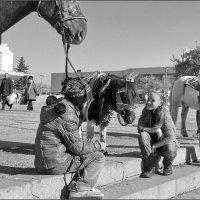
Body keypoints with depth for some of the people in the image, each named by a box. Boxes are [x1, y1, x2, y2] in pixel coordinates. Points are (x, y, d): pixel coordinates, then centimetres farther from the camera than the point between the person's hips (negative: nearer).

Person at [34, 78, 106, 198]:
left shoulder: (60, 106, 10)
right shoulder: (67, 115, -19)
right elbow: (77, 147, -16)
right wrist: (98, 145, -3)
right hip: (55, 164, -10)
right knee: (98, 158, -5)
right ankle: (80, 189, -7)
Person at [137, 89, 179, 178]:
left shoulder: (165, 114, -22)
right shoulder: (146, 111, -9)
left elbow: (170, 137, -27)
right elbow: (140, 128, -15)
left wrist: (154, 146, -24)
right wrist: (154, 130, -30)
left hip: (164, 143, -3)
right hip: (152, 140, 3)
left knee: (170, 149, -36)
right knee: (142, 135, -28)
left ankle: (167, 165, 4)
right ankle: (151, 166, -14)